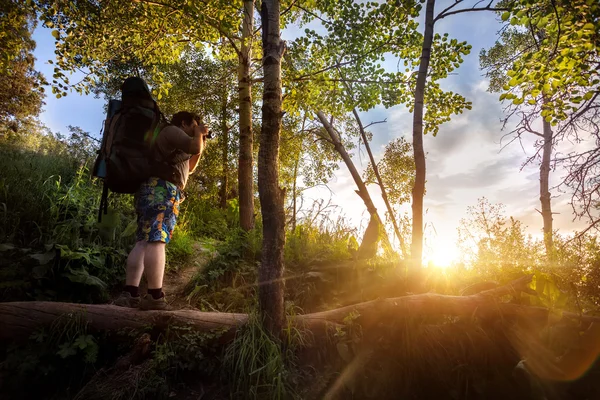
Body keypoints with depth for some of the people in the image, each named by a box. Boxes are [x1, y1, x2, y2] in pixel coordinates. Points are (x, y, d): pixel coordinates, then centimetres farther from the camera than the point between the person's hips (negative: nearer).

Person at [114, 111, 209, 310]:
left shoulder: (172, 139, 34)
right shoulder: (172, 130, 4)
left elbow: (188, 168, 38)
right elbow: (195, 147, -13)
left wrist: (200, 150, 29)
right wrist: (199, 133, 7)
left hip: (152, 189, 10)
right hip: (162, 189, -10)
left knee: (144, 241, 1)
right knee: (156, 240, -17)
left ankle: (129, 293, -4)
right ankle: (155, 296, -21)